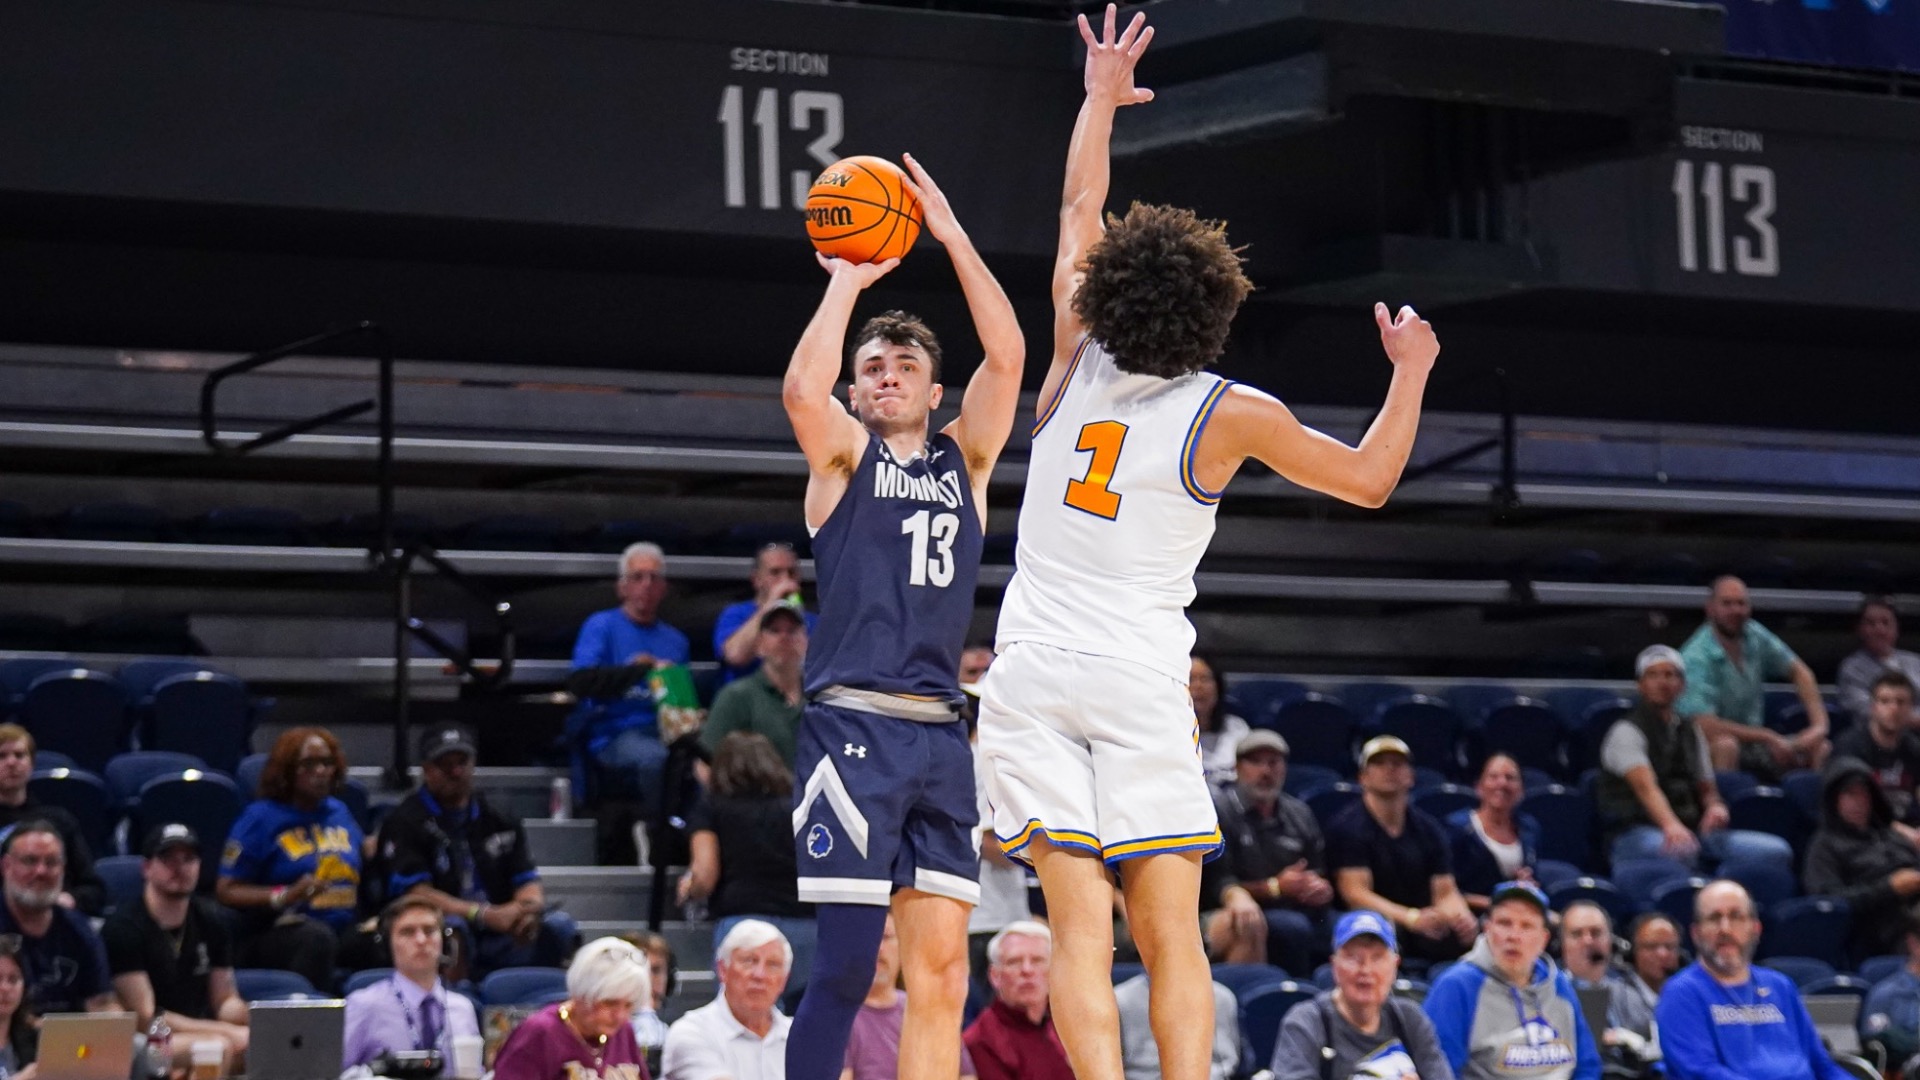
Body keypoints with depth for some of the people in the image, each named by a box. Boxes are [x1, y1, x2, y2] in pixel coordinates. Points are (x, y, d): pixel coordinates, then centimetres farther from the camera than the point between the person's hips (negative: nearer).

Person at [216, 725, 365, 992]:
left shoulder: (340, 813, 20)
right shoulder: (260, 818, 1)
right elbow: (226, 892, -6)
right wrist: (285, 896, -17)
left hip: (343, 931, 5)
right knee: (317, 936, -39)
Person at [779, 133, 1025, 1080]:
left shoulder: (964, 460, 17)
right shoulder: (843, 456, 8)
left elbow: (1007, 355, 3)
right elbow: (802, 389, -14)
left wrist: (952, 236, 0)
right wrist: (850, 279, -5)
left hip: (940, 735, 4)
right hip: (852, 726, -4)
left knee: (940, 966, 1)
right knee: (847, 959, -9)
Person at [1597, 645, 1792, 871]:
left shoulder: (1690, 731, 20)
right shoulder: (1626, 732, -2)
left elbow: (1706, 787, 23)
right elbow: (1645, 785, -20)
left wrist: (1715, 807, -4)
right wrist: (1671, 825, -39)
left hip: (1691, 829, 7)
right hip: (1637, 833, -7)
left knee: (1776, 852, -13)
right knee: (1679, 851, -44)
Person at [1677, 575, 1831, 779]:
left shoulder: (1755, 636, 0)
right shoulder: (1696, 657, -19)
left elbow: (1799, 672, 12)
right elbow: (1705, 726, -27)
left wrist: (1819, 724, -3)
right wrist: (1768, 737, -20)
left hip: (1753, 746, 7)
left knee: (1822, 749, -8)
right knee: (1725, 744, -38)